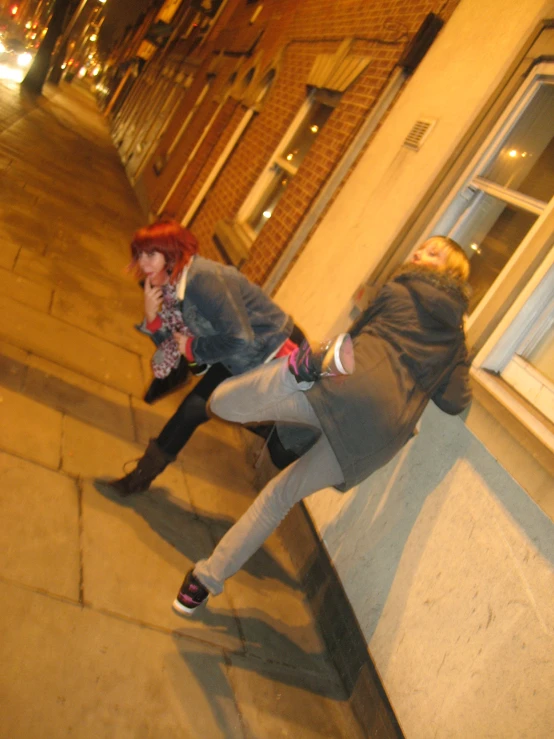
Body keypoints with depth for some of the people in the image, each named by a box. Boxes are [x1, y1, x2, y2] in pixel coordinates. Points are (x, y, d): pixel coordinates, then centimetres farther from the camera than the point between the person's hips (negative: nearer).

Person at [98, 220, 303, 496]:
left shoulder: (203, 279, -28)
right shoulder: (169, 287, -1)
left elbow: (240, 341, -31)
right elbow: (173, 346, 3)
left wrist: (192, 348, -17)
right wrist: (152, 318, -14)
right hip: (239, 363, 11)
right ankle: (140, 478, 23)